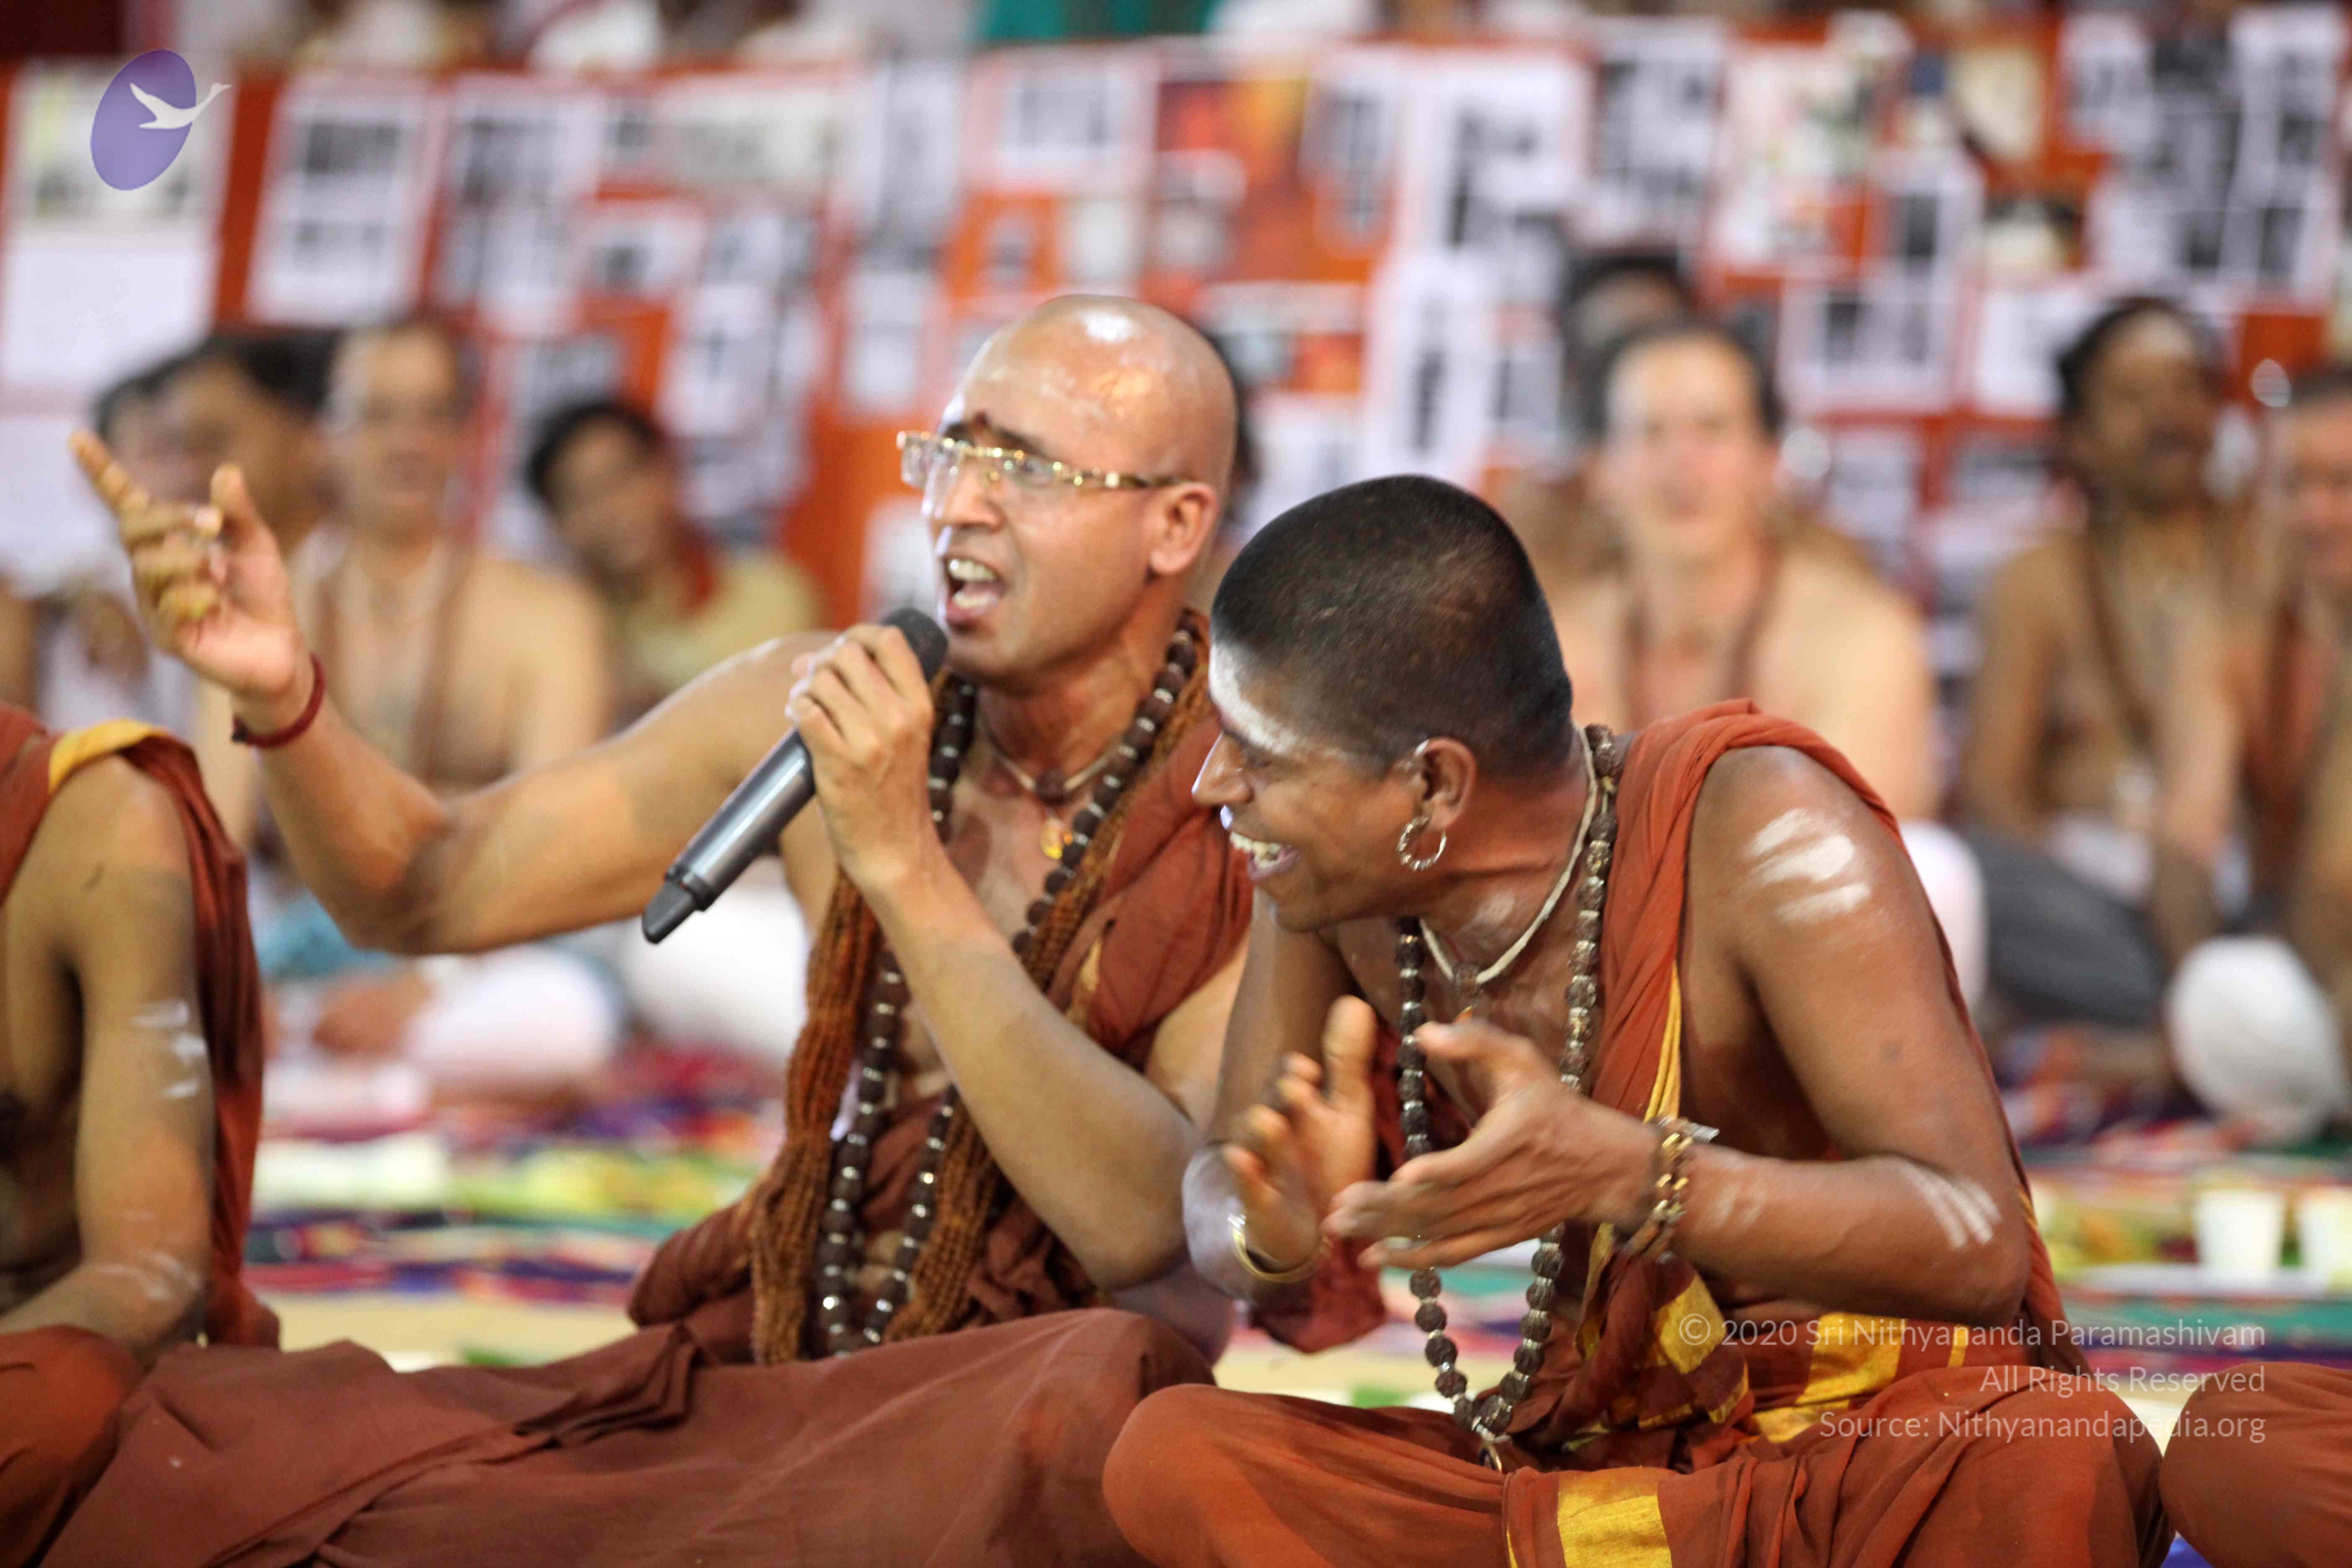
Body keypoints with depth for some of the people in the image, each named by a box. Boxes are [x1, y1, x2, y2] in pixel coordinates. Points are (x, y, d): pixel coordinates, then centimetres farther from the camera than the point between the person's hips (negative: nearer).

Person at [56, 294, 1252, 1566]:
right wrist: (280, 695, -10)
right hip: (756, 1381, 3)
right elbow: (425, 891, 10)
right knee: (188, 1441, -16)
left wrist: (903, 865, -24)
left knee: (1110, 1384, -41)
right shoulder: (808, 711, 4)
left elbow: (1159, 1235, -23)